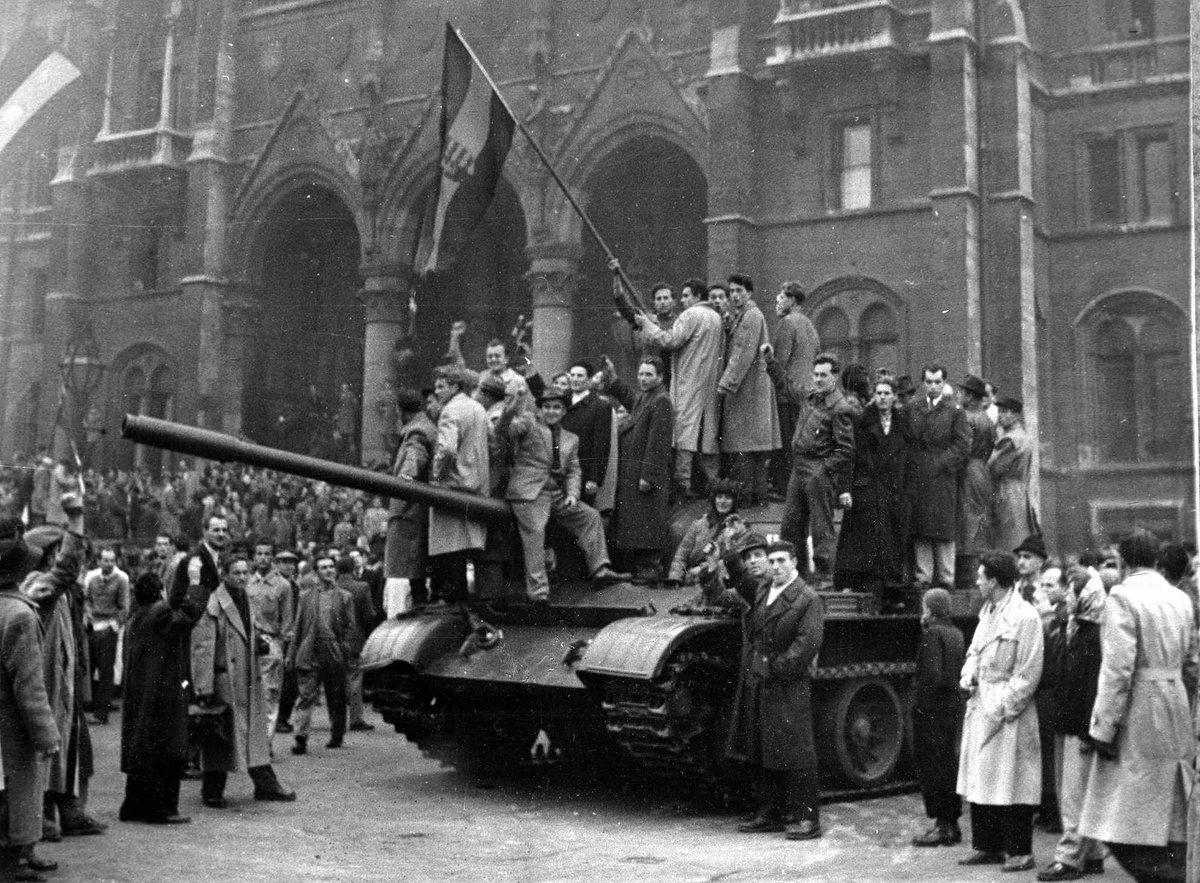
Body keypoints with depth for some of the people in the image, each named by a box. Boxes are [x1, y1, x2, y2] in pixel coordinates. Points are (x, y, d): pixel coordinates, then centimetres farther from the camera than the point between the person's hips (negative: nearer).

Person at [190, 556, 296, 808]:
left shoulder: (246, 601, 11)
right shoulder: (212, 605, -14)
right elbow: (202, 648, -17)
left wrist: (260, 643, 4)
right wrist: (204, 687, -21)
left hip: (249, 680, 7)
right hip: (223, 680, -7)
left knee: (255, 732, 12)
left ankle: (266, 785, 19)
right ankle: (212, 791, 13)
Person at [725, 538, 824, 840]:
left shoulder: (807, 599, -8)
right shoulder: (761, 589, 11)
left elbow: (808, 643, -15)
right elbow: (739, 577, 28)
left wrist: (777, 667, -16)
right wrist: (735, 555, 11)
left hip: (788, 687, -7)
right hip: (755, 685, 7)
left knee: (795, 754, -5)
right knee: (762, 755, 12)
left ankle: (806, 819, 1)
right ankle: (771, 814, 22)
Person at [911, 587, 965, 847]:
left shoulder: (933, 633, -15)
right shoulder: (955, 633, 11)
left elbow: (932, 674, -21)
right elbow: (960, 671, 14)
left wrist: (922, 705, -16)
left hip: (932, 709, -9)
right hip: (953, 706, 9)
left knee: (932, 766, -3)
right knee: (948, 764, 15)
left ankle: (942, 826, -2)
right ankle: (952, 823, 21)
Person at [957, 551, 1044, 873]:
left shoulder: (1025, 618, -13)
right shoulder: (987, 613, 13)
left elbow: (1028, 674, -15)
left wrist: (1001, 710, -16)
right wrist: (968, 678, 1)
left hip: (1008, 714, -8)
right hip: (979, 709, 8)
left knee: (1009, 784, -3)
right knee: (979, 782, 12)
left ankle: (1020, 851, 7)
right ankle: (988, 846, 22)